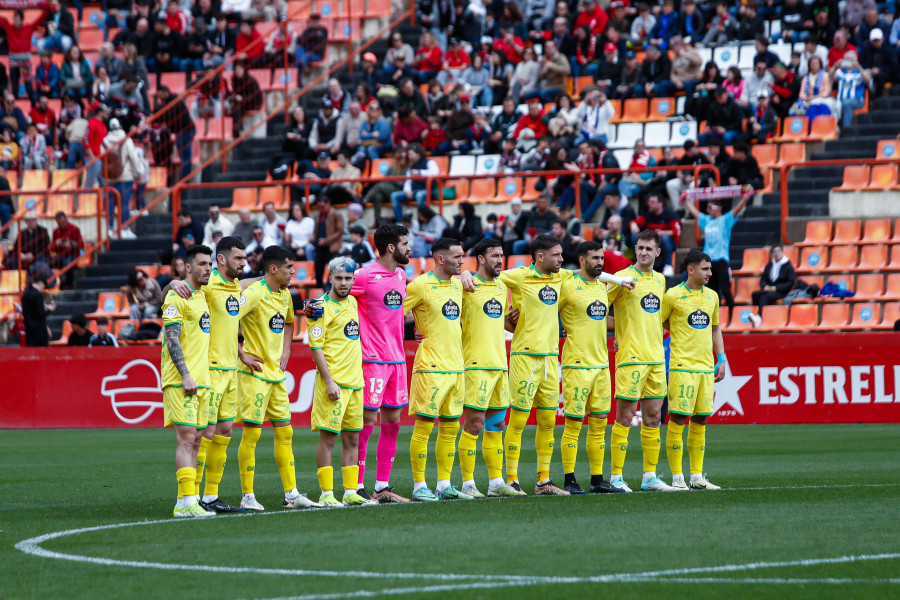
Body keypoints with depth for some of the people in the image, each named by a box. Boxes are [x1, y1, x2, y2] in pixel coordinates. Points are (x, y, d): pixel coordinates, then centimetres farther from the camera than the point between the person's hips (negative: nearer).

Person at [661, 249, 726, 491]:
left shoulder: (712, 296, 13)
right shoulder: (673, 295, -4)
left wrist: (721, 359, 15)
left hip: (706, 367, 6)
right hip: (682, 366, -6)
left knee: (700, 420, 7)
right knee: (677, 419, -7)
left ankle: (697, 476, 12)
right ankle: (677, 477, -3)